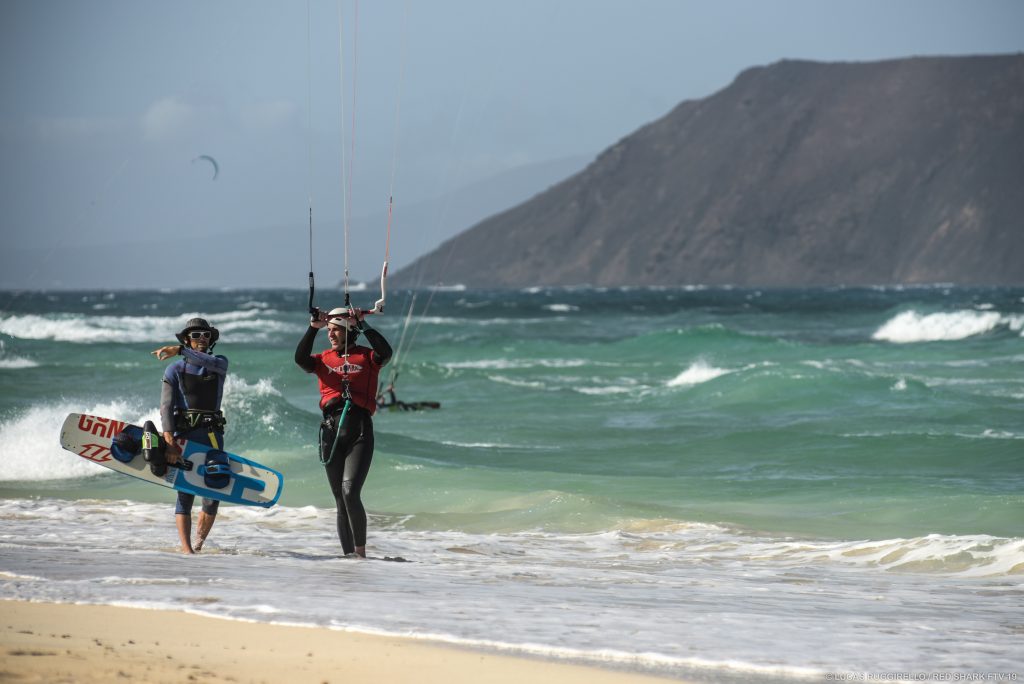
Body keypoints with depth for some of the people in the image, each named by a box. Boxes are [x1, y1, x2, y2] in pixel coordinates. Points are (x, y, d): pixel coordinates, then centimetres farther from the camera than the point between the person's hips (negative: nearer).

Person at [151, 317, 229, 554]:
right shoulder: (175, 370, 6)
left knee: (213, 496, -1)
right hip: (184, 435, -2)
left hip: (213, 436, 2)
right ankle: (186, 549, -14)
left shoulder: (220, 363, 13)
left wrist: (180, 351, -23)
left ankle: (198, 545, 13)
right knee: (185, 493, -10)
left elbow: (212, 363, -16)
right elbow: (166, 407, -5)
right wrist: (169, 441, -19)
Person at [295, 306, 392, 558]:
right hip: (332, 431, 4)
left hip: (360, 431, -4)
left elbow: (385, 352, -15)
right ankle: (348, 556, 8)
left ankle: (360, 551, -12)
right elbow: (300, 359, -5)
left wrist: (361, 325, -15)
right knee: (340, 500, 5)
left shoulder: (367, 357, 6)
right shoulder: (323, 359, 14)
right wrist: (313, 328, -11)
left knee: (350, 492, -20)